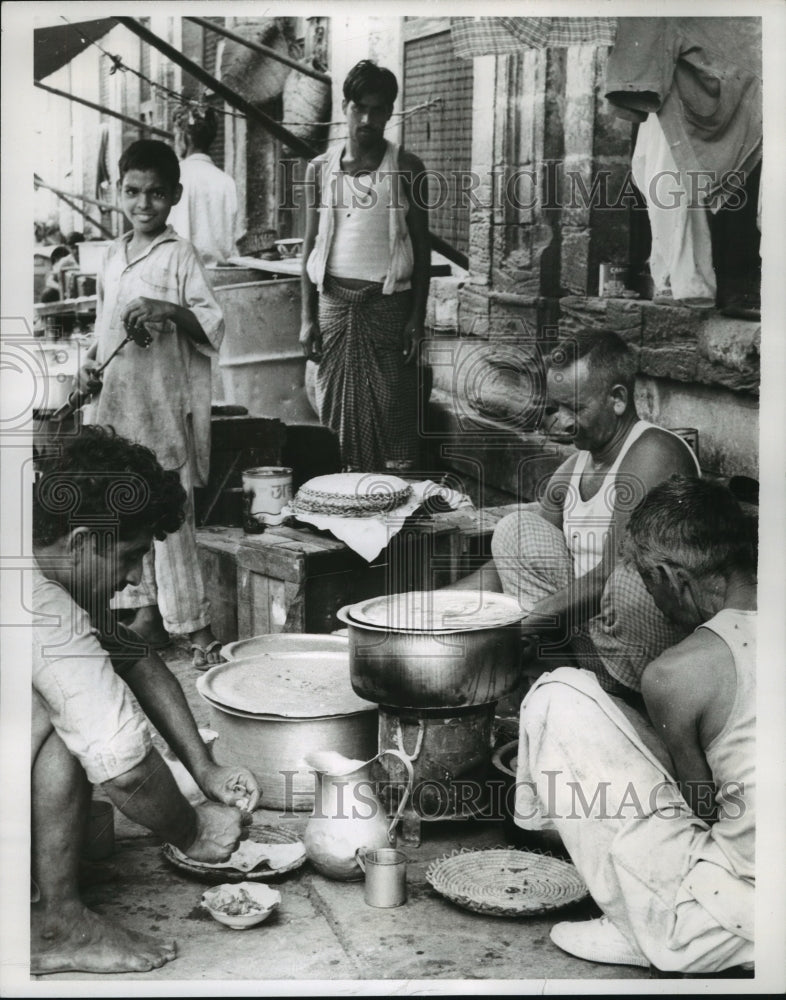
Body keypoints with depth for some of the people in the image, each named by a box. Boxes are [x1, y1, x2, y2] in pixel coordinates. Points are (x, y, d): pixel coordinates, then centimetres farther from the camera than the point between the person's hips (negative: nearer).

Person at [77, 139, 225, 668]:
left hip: (162, 401, -7)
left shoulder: (180, 255, -5)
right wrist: (90, 363, 5)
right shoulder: (114, 255, 14)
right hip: (113, 398, 7)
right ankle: (147, 612, 22)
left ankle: (198, 628, -2)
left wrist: (170, 311, -26)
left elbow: (214, 324, -10)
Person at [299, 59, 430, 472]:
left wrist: (417, 317, -4)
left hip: (388, 300, -2)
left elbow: (421, 246, 3)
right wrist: (308, 317, 3)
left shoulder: (406, 169, 2)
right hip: (334, 299, 2)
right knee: (336, 405, 2)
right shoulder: (321, 169, 7)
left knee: (392, 406, -2)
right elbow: (311, 244, 9)